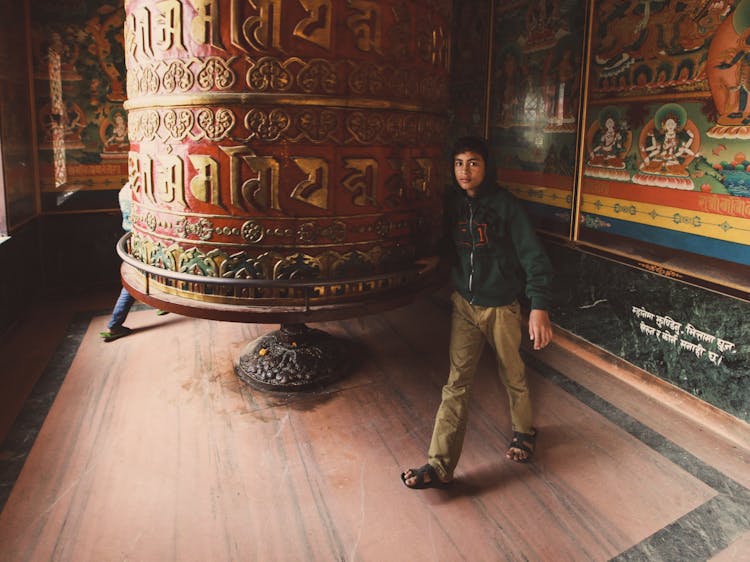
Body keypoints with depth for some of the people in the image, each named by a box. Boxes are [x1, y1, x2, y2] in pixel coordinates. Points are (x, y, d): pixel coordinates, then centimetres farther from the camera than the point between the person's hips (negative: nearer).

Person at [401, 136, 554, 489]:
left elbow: (533, 257, -18)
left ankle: (524, 432, 42)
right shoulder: (453, 202, 0)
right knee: (457, 382, 0)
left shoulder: (505, 205, -14)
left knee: (513, 377, 14)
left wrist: (539, 307, -26)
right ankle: (440, 465, 1)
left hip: (502, 307, -3)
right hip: (464, 303, 3)